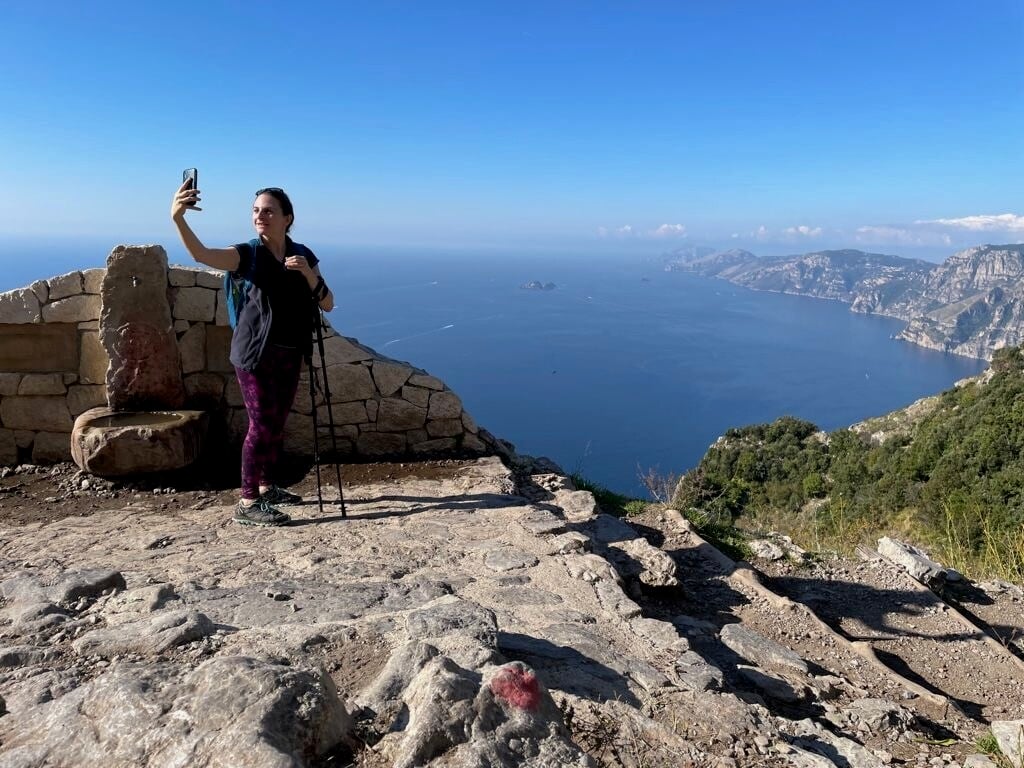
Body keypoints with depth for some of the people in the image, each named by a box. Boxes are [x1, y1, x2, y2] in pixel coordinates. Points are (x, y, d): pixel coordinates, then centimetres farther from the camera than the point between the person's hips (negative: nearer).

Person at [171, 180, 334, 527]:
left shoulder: (303, 254, 6)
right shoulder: (248, 254, -6)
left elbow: (327, 304, 2)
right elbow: (201, 254, -26)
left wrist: (307, 273, -15)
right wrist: (177, 218, -42)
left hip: (289, 354, 5)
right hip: (255, 352, -5)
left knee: (277, 423, 14)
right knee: (262, 424, -8)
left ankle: (266, 488, 30)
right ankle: (247, 504, -1)